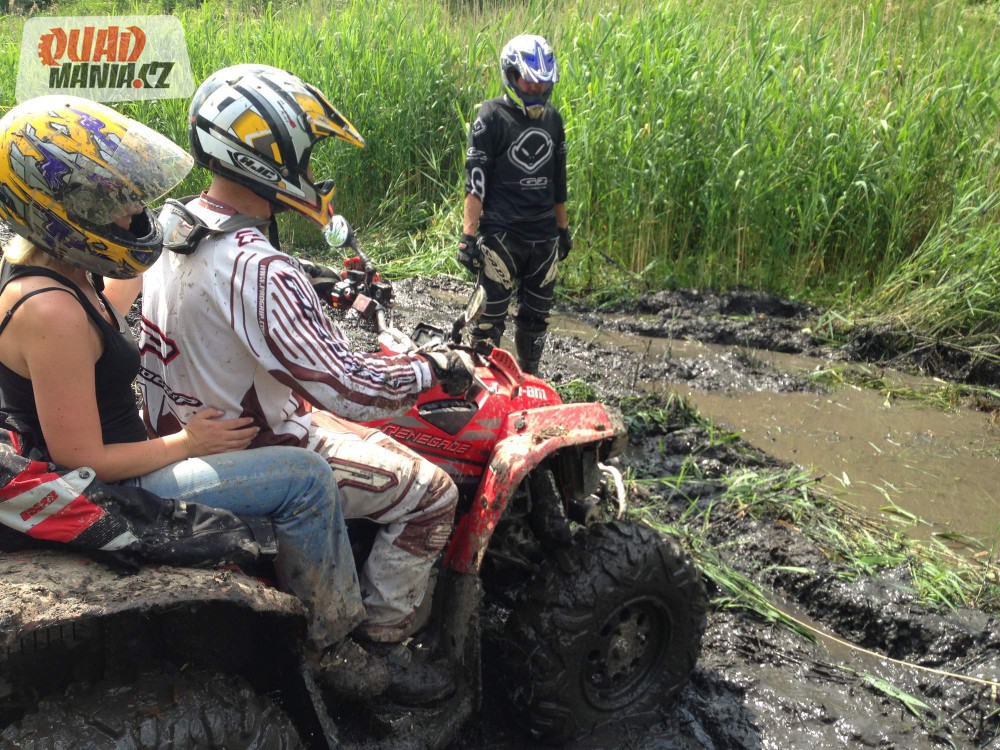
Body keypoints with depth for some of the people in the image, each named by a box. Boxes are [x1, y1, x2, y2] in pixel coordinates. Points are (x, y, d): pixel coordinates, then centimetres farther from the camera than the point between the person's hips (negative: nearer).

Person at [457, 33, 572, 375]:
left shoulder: (552, 119, 11)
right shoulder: (492, 117, -6)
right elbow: (475, 181, -11)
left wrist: (563, 228, 20)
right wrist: (468, 235, -16)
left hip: (544, 235, 6)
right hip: (502, 234, -6)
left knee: (536, 315, 13)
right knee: (492, 315, -3)